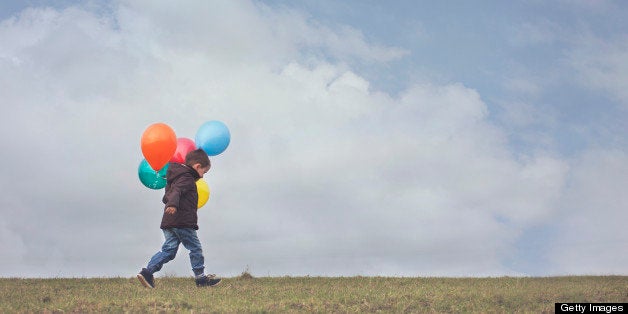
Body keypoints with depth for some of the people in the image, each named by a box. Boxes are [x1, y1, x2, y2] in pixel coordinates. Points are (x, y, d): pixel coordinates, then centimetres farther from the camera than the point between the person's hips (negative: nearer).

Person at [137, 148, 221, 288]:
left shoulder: (175, 177, 23)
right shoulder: (187, 178, -7)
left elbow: (166, 197, 34)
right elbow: (177, 191, -28)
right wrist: (173, 204, -46)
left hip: (168, 223, 9)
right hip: (183, 222, -9)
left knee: (168, 249, 5)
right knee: (195, 249, 3)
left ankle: (147, 272, -8)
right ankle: (201, 278, 10)